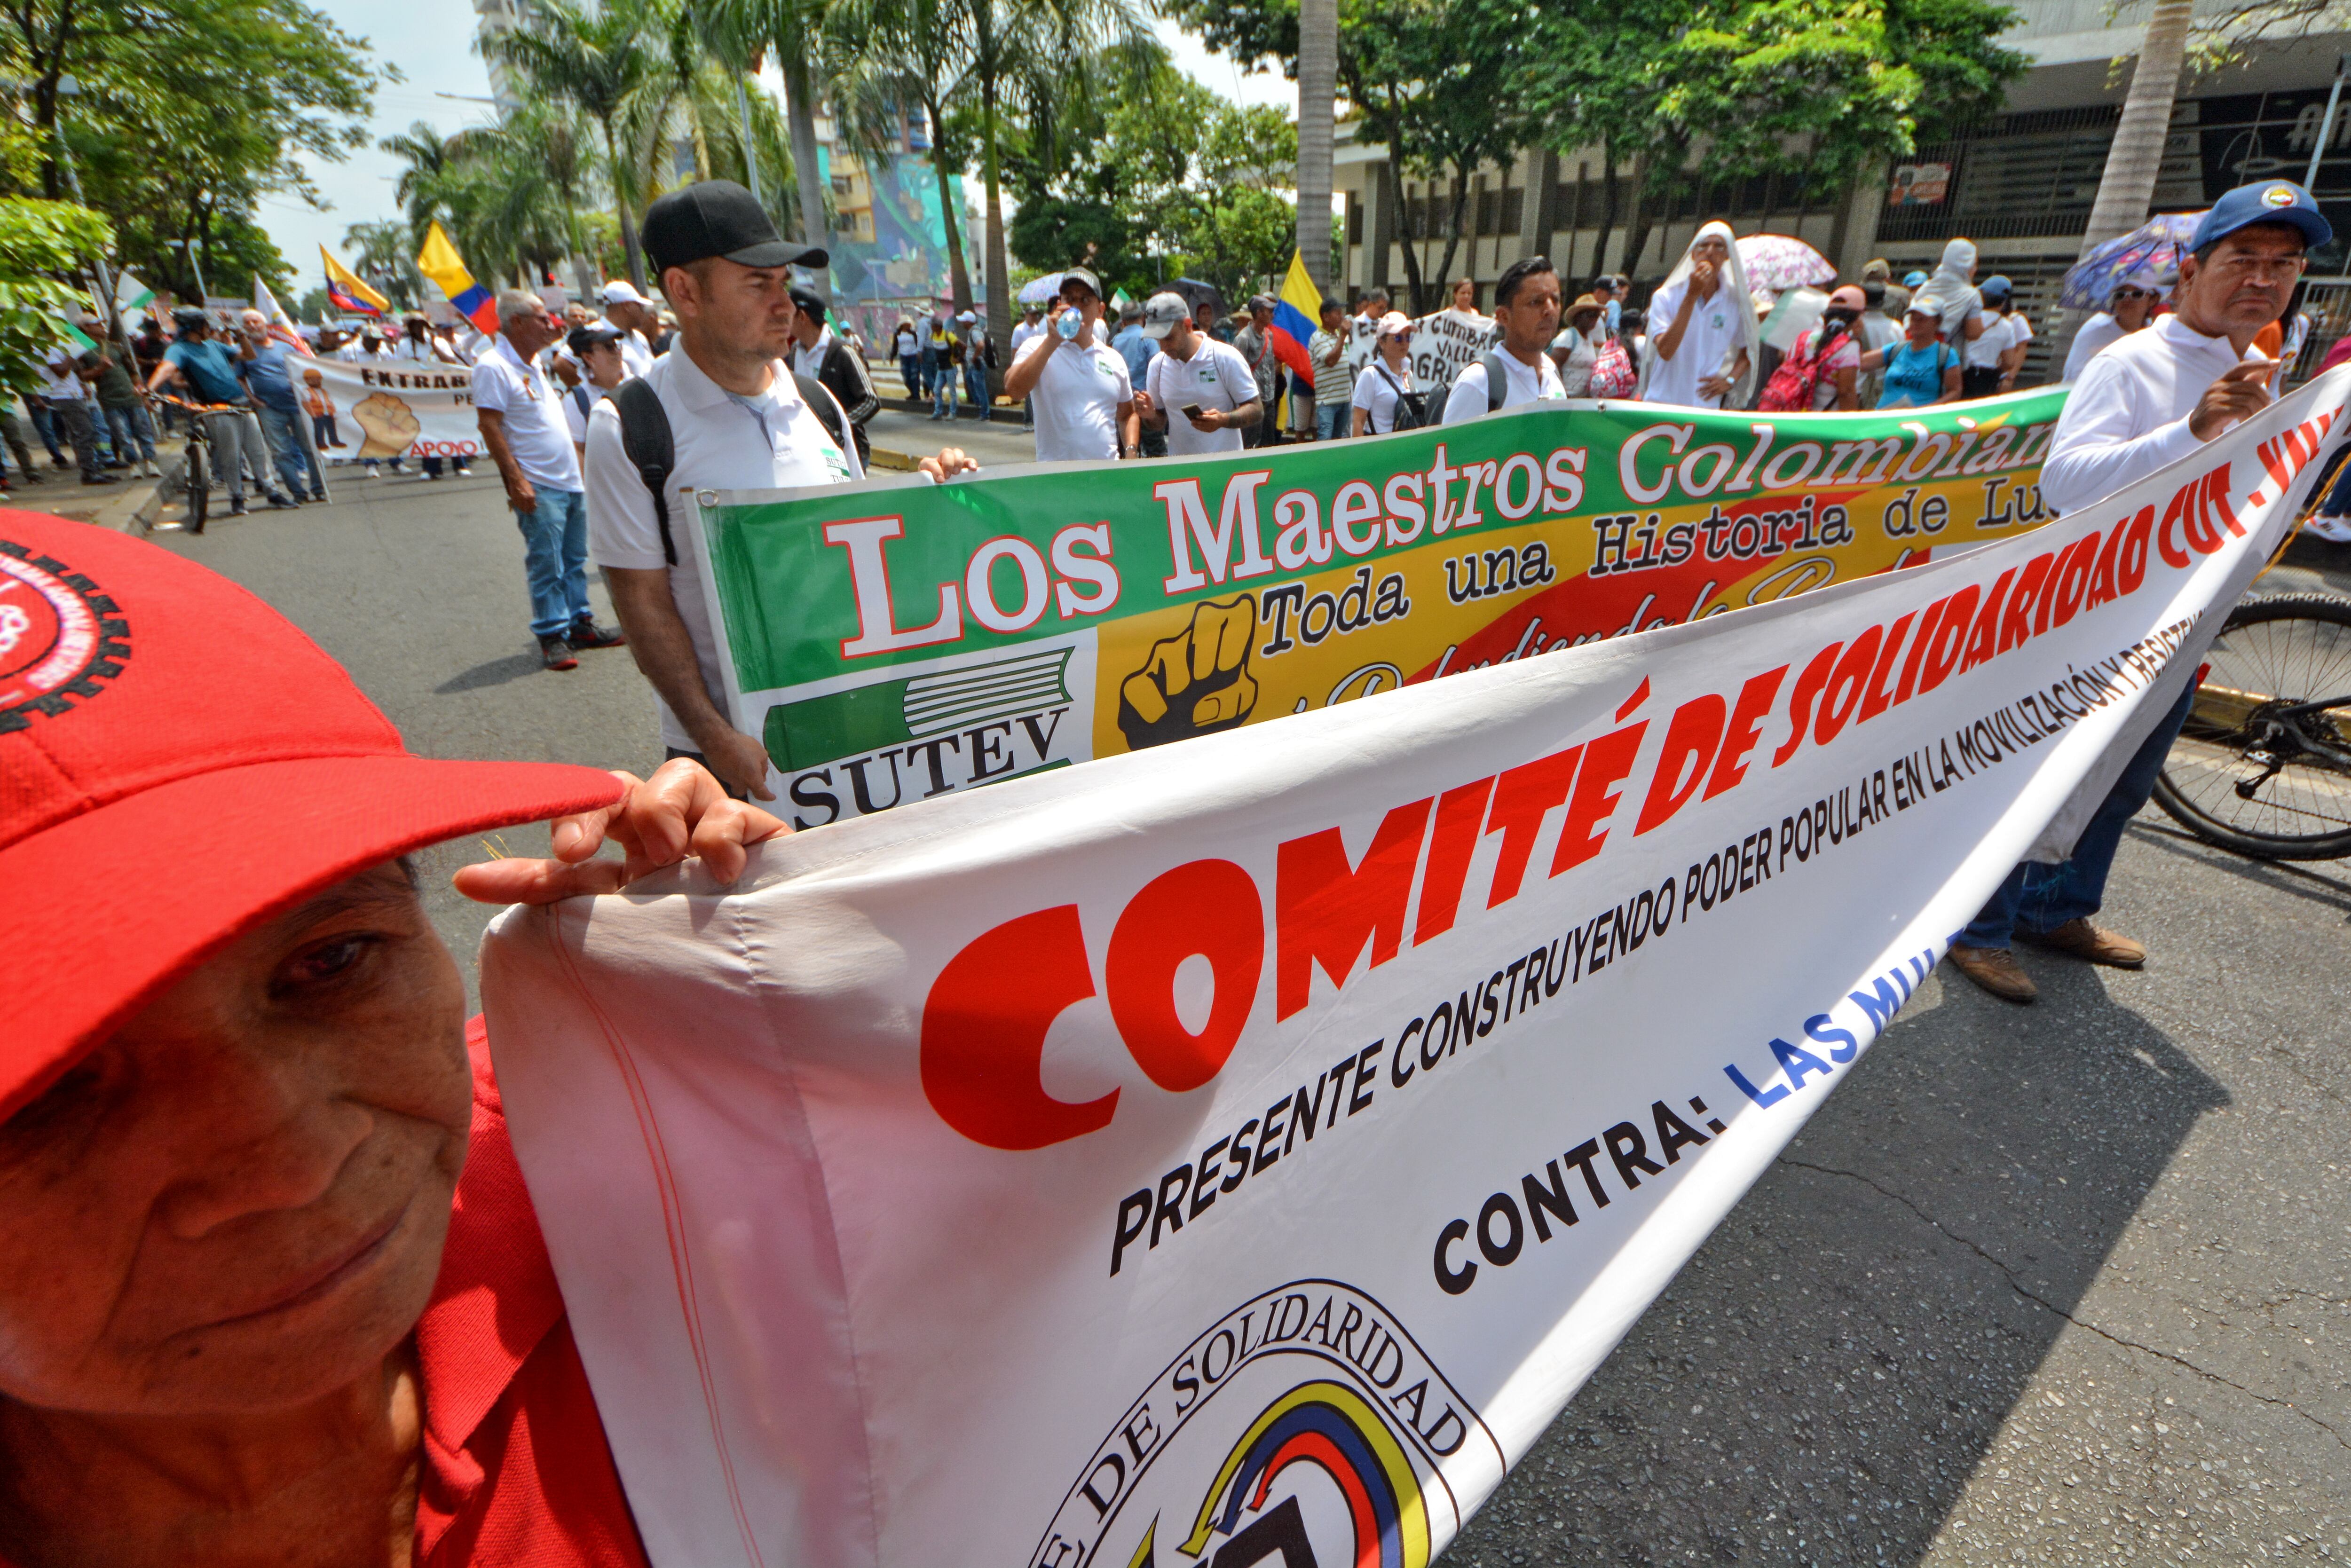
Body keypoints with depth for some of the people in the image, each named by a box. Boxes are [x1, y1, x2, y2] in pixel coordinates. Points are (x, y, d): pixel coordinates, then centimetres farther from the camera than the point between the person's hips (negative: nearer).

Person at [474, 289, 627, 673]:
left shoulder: (533, 363, 18)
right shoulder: (494, 367, -10)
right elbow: (489, 426, -15)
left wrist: (579, 468, 22)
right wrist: (515, 480, -20)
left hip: (570, 480, 9)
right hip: (538, 486, -9)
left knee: (575, 560, 13)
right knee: (546, 565, -5)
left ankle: (580, 624, 21)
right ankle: (552, 636, 1)